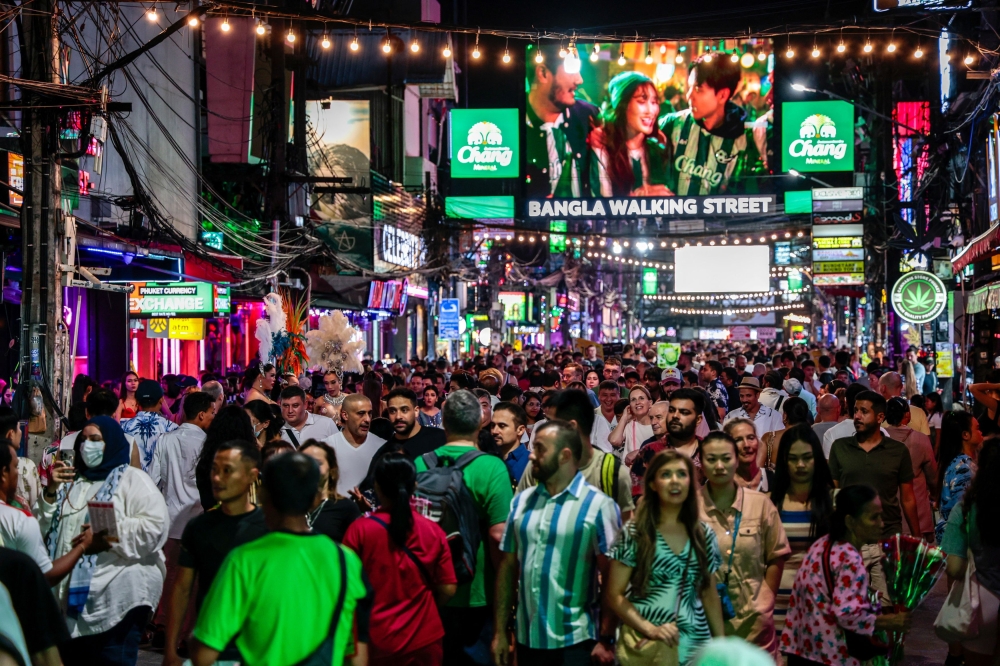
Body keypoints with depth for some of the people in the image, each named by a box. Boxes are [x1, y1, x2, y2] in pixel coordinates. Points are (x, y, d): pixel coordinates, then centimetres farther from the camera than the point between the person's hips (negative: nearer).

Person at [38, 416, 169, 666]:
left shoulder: (132, 480, -1)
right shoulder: (72, 482, 21)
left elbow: (156, 525, -15)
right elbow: (44, 528, 17)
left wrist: (110, 538, -20)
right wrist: (50, 492, 3)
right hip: (71, 598, 7)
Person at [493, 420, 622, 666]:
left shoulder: (598, 505, -9)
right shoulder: (522, 500, 5)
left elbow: (612, 578, -8)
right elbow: (508, 566, 7)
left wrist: (606, 639, -10)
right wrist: (500, 631, 5)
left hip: (575, 640, -5)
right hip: (527, 639, 5)